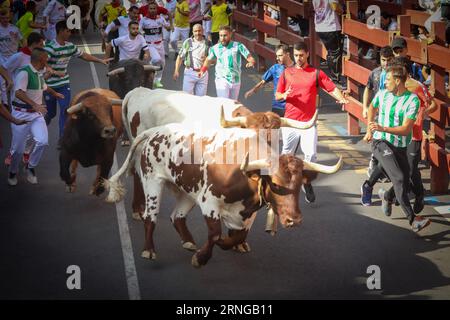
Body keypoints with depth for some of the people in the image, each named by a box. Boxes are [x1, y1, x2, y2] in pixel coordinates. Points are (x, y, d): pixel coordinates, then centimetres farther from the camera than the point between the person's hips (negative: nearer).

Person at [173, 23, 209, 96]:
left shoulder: (207, 43, 4)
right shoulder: (188, 42, 2)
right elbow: (180, 57, 4)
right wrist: (176, 71, -4)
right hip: (190, 72, -1)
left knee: (201, 97, 4)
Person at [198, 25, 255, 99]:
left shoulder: (238, 46, -4)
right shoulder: (215, 48, 2)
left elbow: (249, 57, -9)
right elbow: (208, 60, 19)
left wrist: (251, 62, -32)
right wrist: (202, 70, 4)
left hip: (236, 81, 1)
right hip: (222, 80, -1)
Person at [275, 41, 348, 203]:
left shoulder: (316, 73, 3)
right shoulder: (286, 73, 9)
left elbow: (332, 88, -5)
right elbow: (277, 95, 13)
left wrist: (341, 98, -25)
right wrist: (284, 96, -10)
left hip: (309, 121, -2)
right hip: (290, 121, 2)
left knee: (311, 153, -13)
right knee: (287, 154, 7)